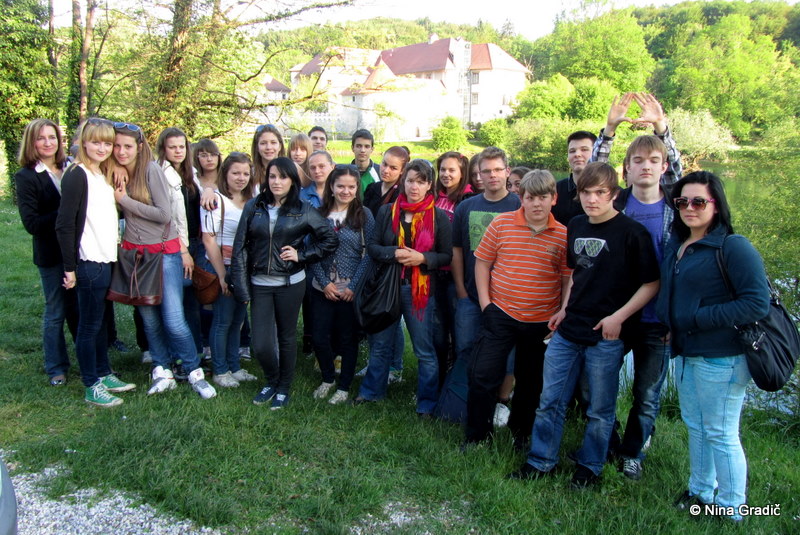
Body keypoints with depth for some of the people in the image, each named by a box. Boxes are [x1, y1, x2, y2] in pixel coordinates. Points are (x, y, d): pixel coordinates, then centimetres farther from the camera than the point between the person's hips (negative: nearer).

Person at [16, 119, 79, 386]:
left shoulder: (70, 169, 6)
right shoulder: (26, 177, -6)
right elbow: (31, 223, -13)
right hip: (51, 255, -3)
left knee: (81, 309, 13)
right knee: (56, 313, 9)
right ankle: (56, 368, 24)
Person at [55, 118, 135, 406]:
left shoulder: (103, 175, 13)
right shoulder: (77, 175, -13)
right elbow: (64, 225, -17)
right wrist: (70, 268, -16)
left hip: (106, 260, 8)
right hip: (88, 263, -8)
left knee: (101, 321, 17)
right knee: (89, 325, 2)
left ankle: (104, 374, 29)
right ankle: (92, 387, 12)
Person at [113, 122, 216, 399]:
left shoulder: (152, 169, -10)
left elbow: (164, 214, -16)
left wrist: (125, 200, -12)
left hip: (165, 252, -5)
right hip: (134, 252, 5)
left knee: (174, 320, -8)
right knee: (149, 318, 7)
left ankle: (194, 372, 9)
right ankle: (162, 371, 21)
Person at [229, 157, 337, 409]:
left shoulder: (303, 211, -3)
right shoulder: (253, 207, 1)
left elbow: (331, 240, -1)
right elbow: (240, 247, 0)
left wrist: (301, 255, -8)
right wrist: (241, 286, -5)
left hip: (290, 283, -1)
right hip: (259, 284, 1)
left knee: (287, 337, 11)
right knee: (260, 344, 0)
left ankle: (284, 388, 31)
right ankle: (272, 381, 30)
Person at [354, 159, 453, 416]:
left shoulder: (439, 217, -4)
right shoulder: (387, 211, 2)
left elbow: (447, 256, -3)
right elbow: (371, 245, 1)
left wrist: (422, 257, -20)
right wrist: (394, 253, -17)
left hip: (421, 289, -2)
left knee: (424, 350, 7)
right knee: (380, 344, 17)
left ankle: (427, 403, 23)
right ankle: (371, 391, 37)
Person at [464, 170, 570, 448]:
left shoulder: (563, 235, -4)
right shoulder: (501, 224, -4)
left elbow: (568, 281, 0)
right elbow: (482, 261, 2)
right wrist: (485, 301, -4)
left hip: (542, 321, 1)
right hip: (500, 314, -1)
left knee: (531, 382, 15)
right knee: (483, 375, -3)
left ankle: (520, 432, 37)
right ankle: (476, 436, 15)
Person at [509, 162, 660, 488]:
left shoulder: (631, 232, -11)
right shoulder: (575, 227, 8)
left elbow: (652, 283, -9)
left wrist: (619, 316, -18)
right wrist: (565, 308, 12)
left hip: (605, 336, -5)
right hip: (567, 330, 6)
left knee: (600, 409, 11)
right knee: (549, 401, 13)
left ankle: (589, 468, 31)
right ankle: (540, 462, 28)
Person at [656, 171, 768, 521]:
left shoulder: (733, 247, -16)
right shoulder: (676, 245, 8)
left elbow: (757, 303, -22)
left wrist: (697, 320, -21)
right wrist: (671, 326, 4)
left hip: (721, 359, -8)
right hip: (685, 352, 8)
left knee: (720, 434, 4)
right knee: (695, 426, 21)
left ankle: (731, 509, 23)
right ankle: (700, 491, 39)